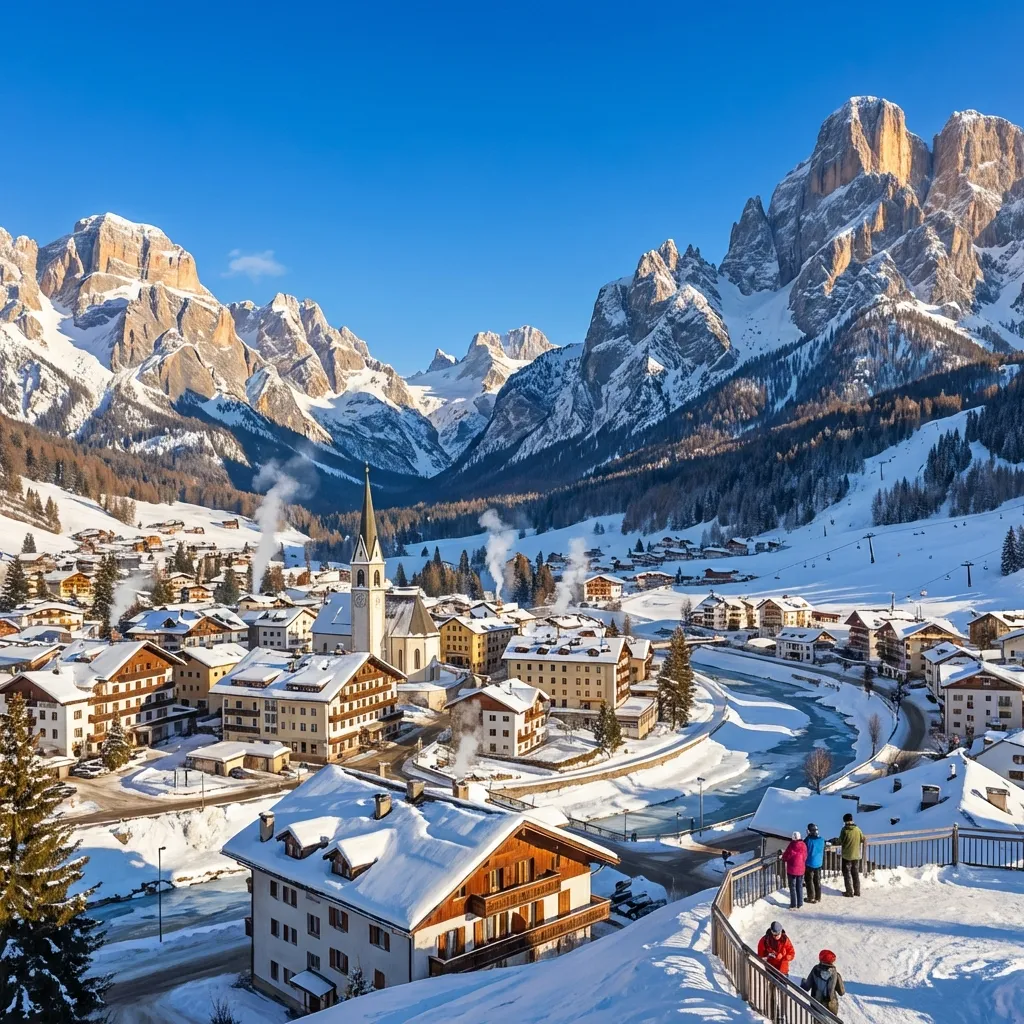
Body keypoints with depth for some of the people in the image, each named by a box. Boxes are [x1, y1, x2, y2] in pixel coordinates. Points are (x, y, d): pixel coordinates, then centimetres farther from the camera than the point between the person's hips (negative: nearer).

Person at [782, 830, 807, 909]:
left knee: (792, 887, 6)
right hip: (801, 869, 4)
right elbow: (805, 857, 2)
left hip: (792, 870, -4)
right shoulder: (803, 846, -6)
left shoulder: (791, 846, -19)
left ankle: (793, 905, 9)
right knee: (800, 887, 17)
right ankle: (799, 904, 22)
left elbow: (785, 856, -12)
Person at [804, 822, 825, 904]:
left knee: (809, 881, 9)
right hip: (818, 863, 5)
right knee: (817, 881, 16)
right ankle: (818, 898, 22)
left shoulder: (808, 839, -20)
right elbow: (823, 852, 9)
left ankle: (811, 898, 14)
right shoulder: (822, 839, -4)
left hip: (809, 864, -5)